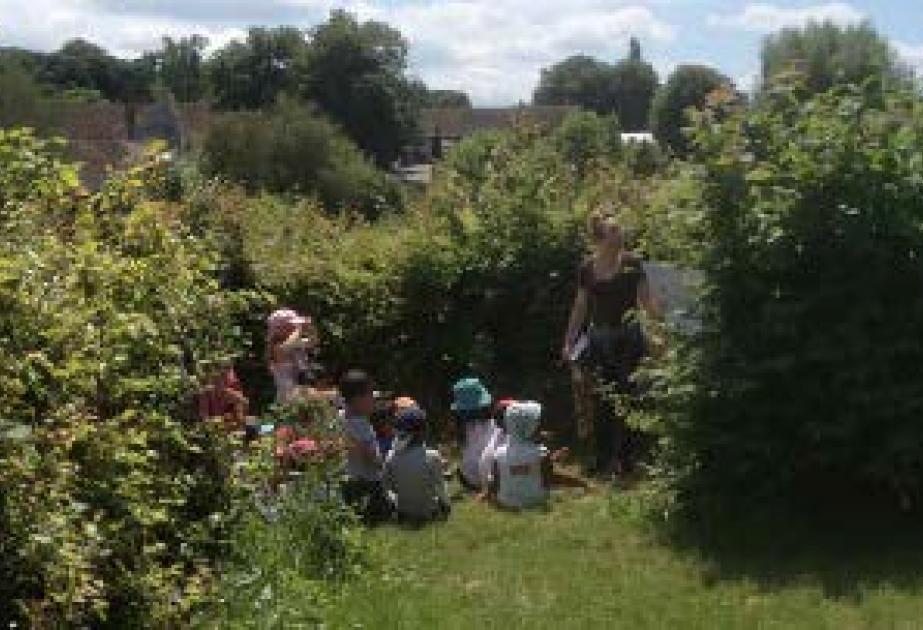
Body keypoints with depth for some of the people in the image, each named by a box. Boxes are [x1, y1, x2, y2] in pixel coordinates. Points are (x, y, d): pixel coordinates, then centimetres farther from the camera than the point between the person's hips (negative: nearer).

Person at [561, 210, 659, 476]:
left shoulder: (632, 263, -6)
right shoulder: (587, 268, 2)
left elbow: (646, 301, -4)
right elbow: (580, 307, 10)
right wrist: (568, 342, 9)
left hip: (628, 337, -3)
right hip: (599, 337, 3)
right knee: (600, 400, 5)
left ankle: (621, 458, 7)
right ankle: (603, 459, 15)